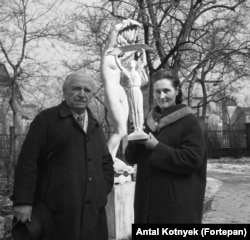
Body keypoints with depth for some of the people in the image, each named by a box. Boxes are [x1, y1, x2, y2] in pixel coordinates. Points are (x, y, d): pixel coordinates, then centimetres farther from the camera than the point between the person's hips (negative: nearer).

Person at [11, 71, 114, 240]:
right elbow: (27, 161, -7)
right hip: (56, 211, -5)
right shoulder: (46, 119, 0)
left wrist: (103, 191, 9)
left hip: (93, 211, 5)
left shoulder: (95, 126, 18)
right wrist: (23, 201, -14)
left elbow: (106, 163, 24)